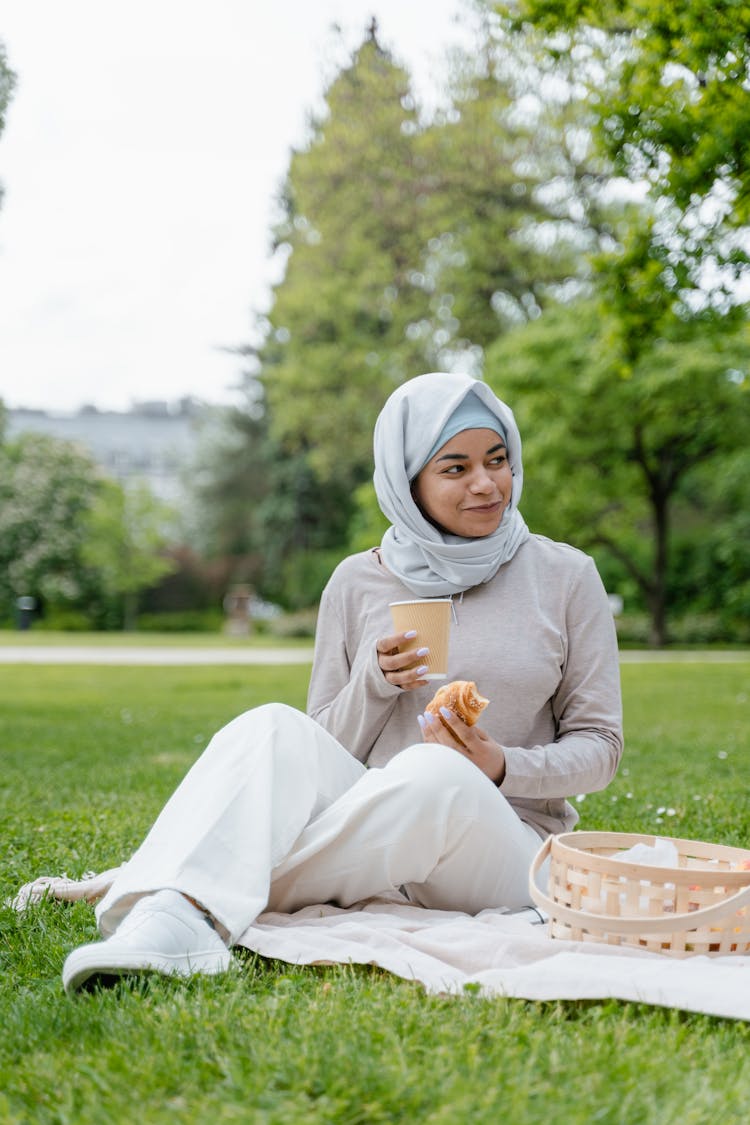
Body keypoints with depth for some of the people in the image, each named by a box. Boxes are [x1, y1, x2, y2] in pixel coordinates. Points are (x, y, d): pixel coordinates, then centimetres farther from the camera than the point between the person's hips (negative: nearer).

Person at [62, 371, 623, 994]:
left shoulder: (565, 576, 4)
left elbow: (598, 743, 7)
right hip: (372, 839, 2)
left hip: (504, 845, -1)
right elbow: (325, 752, 10)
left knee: (437, 773, -37)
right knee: (271, 728, -27)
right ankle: (169, 922, -47)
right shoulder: (358, 582, 8)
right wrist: (375, 682, -11)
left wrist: (504, 767, -14)